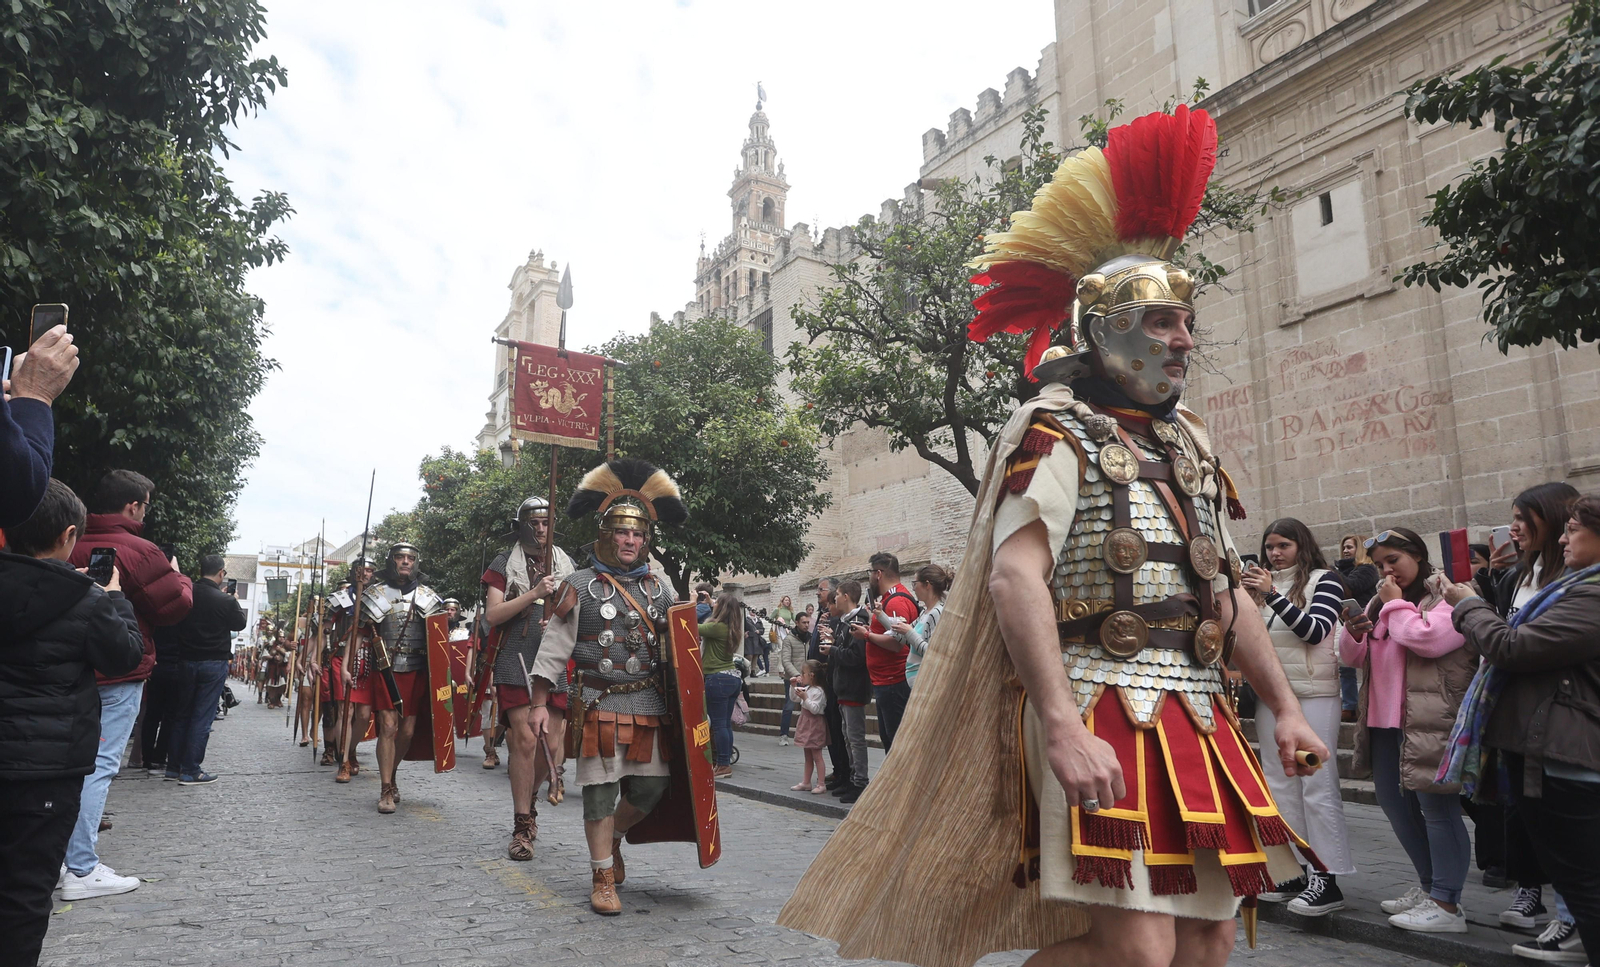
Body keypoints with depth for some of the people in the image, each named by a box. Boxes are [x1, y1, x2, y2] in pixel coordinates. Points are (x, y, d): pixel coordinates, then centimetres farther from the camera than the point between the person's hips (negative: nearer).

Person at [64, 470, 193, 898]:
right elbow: (176, 606, -9)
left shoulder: (70, 548, 6)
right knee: (99, 766, -4)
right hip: (118, 674, -7)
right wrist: (178, 576, 8)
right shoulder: (140, 552, -15)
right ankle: (82, 870, -2)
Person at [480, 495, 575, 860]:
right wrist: (534, 593, -14)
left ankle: (528, 800, 30)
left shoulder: (565, 565, 14)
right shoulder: (504, 563, 5)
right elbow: (492, 615, -4)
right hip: (516, 662, -3)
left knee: (551, 744, 1)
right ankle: (522, 827, 1)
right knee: (524, 739, -10)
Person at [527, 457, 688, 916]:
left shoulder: (659, 589, 10)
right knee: (601, 788, 1)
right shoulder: (580, 586, -2)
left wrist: (679, 705, 13)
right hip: (598, 705, -4)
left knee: (652, 784, 6)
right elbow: (553, 647, -2)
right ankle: (603, 878, 14)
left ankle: (613, 836, 35)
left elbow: (673, 650, 18)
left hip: (650, 705, 4)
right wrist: (540, 704, -7)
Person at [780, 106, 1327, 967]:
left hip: (1195, 724, 8)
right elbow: (1014, 577, -20)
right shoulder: (1056, 430, -7)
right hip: (1103, 719, -8)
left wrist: (1284, 707, 18)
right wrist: (1065, 728, -28)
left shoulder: (1185, 445, 18)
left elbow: (1224, 593, 22)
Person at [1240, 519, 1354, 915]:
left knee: (1317, 784, -6)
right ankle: (1294, 871, 16)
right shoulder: (1265, 584, 14)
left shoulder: (1324, 580, 0)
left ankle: (1326, 879, -1)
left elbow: (1315, 630, -11)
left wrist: (1272, 595, -16)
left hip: (1314, 694, -6)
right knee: (1279, 786, 8)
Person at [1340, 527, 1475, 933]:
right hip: (1384, 721, 9)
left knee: (1436, 807, -4)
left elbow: (1427, 639, -23)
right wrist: (1354, 633, -4)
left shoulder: (1448, 596, -6)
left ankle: (1447, 904, 4)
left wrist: (1396, 604, -10)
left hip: (1430, 722, -9)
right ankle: (1429, 885, 29)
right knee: (1394, 803, 15)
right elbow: (1354, 657, 18)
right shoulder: (1382, 601, 18)